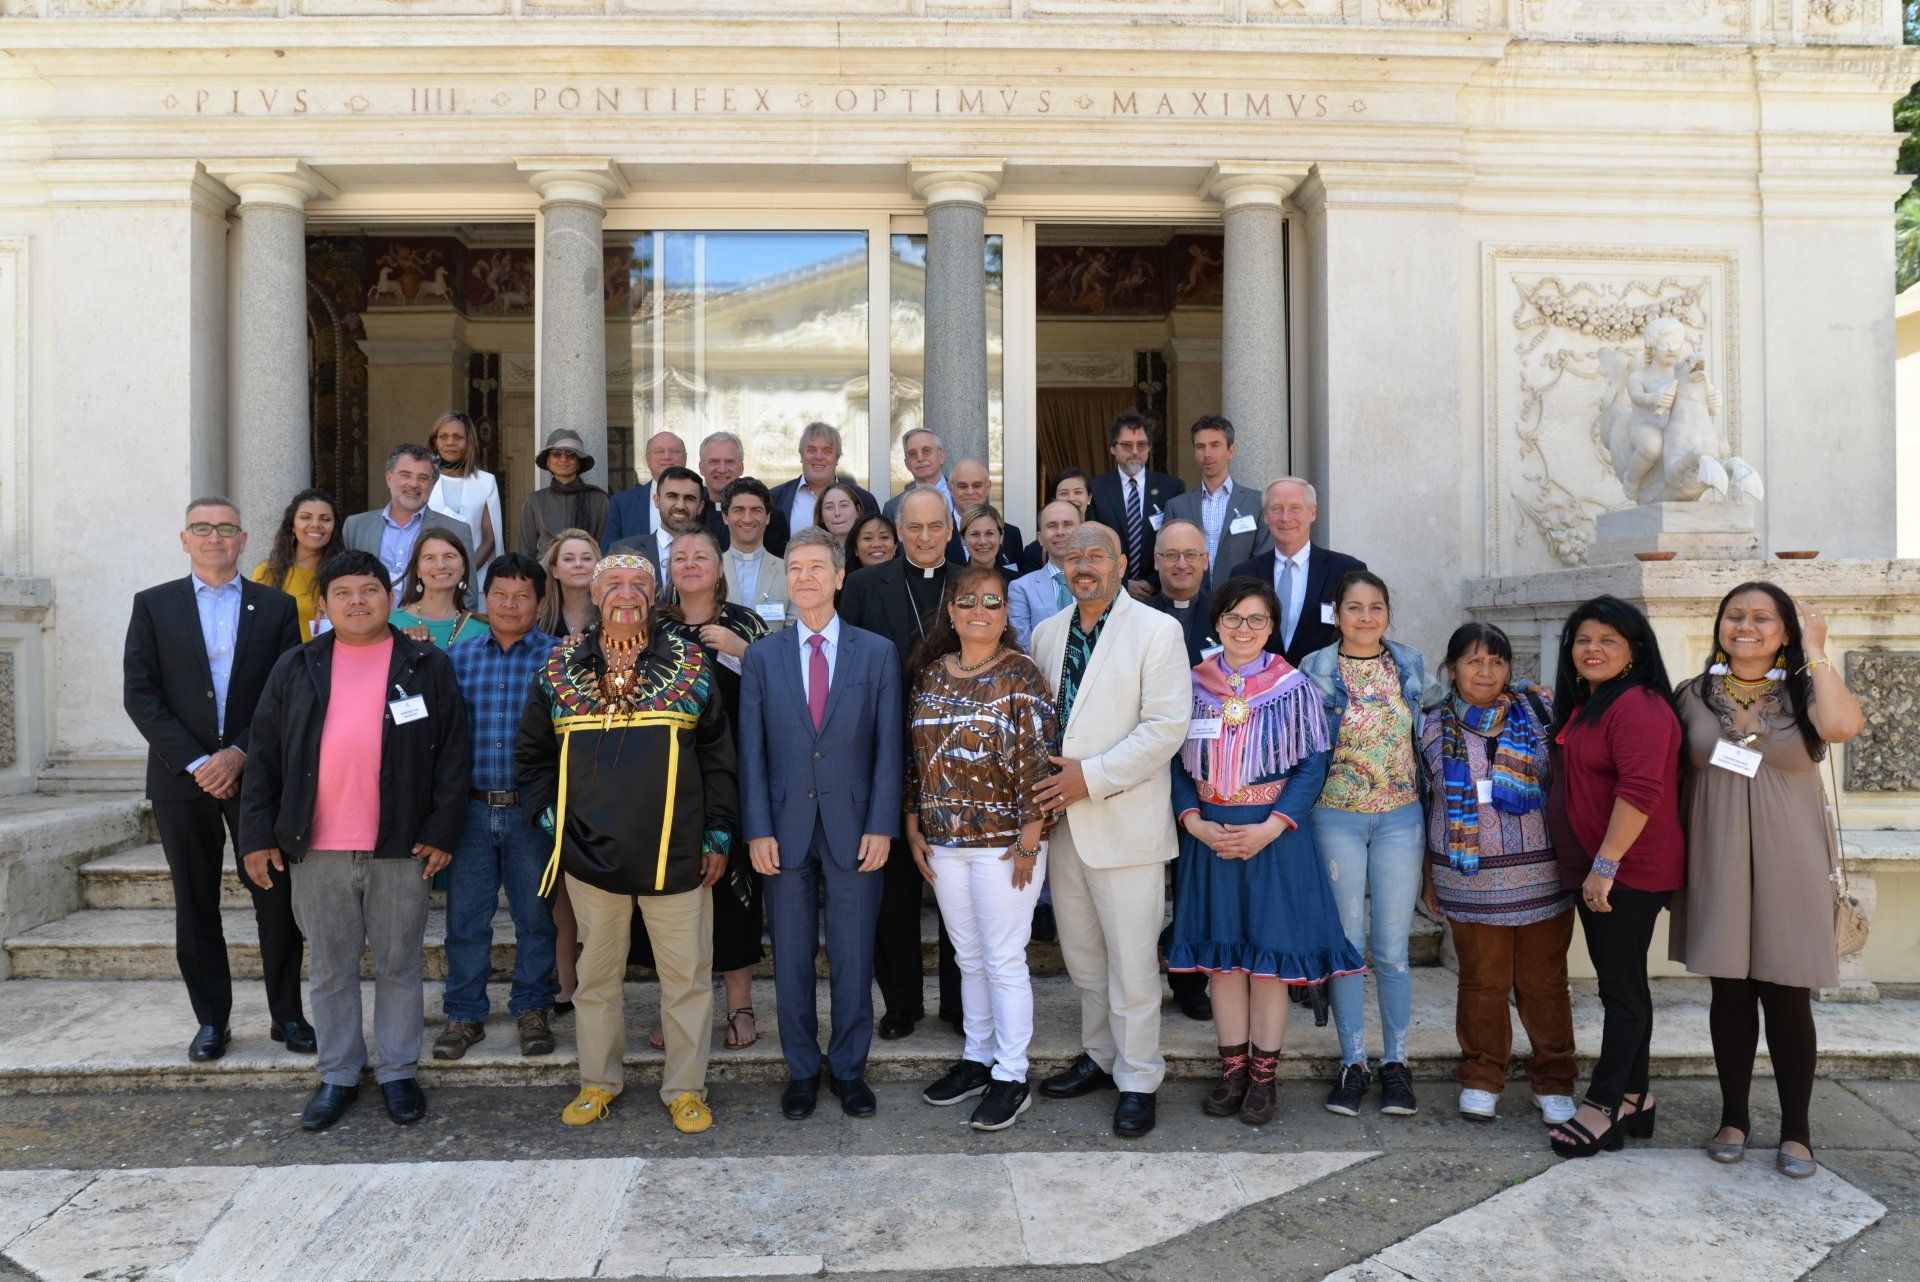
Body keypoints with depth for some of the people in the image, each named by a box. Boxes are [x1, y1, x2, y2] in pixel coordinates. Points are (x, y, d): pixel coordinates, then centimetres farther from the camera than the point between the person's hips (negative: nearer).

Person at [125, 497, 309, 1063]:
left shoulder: (277, 606, 5)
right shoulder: (153, 605, 6)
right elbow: (140, 694, -1)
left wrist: (241, 754, -11)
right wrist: (195, 762, -10)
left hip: (257, 774, -1)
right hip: (182, 778, 1)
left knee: (277, 899, 1)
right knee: (195, 905, 8)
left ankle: (287, 1015, 13)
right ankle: (211, 1020, 19)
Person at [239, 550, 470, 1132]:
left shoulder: (428, 667, 3)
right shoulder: (296, 669, 8)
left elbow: (453, 755, 1)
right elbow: (264, 755, 8)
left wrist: (442, 831, -5)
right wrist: (258, 835, 2)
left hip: (400, 847, -2)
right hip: (316, 848, 2)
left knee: (399, 964, 8)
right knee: (328, 967, 11)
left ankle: (399, 1072, 21)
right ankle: (337, 1074, 25)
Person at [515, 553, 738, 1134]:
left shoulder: (689, 665, 2)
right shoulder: (559, 667, 6)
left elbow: (717, 755, 3)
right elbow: (531, 754, 13)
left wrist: (717, 835, 0)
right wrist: (549, 816, 3)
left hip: (677, 856, -1)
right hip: (590, 852, 1)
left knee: (687, 976, 5)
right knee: (596, 974, 14)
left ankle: (685, 1089, 19)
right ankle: (598, 1081, 31)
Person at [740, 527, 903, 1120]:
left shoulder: (877, 653, 2)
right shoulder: (761, 656, 4)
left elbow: (888, 748, 0)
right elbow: (751, 752, 2)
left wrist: (881, 826, -7)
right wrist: (757, 830, -5)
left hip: (854, 829, -1)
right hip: (785, 830, 1)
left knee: (853, 959, 8)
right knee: (791, 960, 10)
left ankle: (849, 1069, 26)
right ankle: (801, 1070, 27)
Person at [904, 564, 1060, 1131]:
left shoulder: (1021, 675, -9)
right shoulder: (929, 674, 7)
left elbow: (1037, 760, -12)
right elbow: (915, 755, 11)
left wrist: (1029, 839, -14)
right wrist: (913, 826, 8)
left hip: (1004, 842, -5)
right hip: (944, 841, 5)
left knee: (1004, 959, 3)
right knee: (968, 957, 16)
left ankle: (1011, 1078, 15)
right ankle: (978, 1057, 31)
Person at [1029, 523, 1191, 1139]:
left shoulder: (1157, 631, -7)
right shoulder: (1046, 633, 12)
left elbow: (1166, 726, -14)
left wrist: (1091, 777, -18)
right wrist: (1045, 780, 2)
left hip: (1125, 822, -6)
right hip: (1062, 818, 6)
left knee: (1131, 964, 1)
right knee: (1082, 955, 17)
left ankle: (1137, 1081, 16)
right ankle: (1100, 1057, 34)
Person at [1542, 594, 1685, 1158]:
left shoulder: (1638, 706, -16)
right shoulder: (1583, 705, 16)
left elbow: (1639, 790, -25)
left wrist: (1605, 865, -25)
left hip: (1628, 872, -10)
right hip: (1593, 871, 10)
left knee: (1622, 987, -3)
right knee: (1621, 984, 15)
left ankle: (1604, 1108, 4)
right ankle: (1633, 1099, 25)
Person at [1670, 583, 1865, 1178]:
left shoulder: (1802, 691, 0)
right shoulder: (1692, 695, 4)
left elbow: (1843, 726, -24)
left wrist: (1816, 652, -15)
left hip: (1786, 862, -1)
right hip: (1717, 863, 1)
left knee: (1785, 996, 3)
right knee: (1729, 992, 8)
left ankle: (1796, 1130, 17)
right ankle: (1734, 1117, 22)